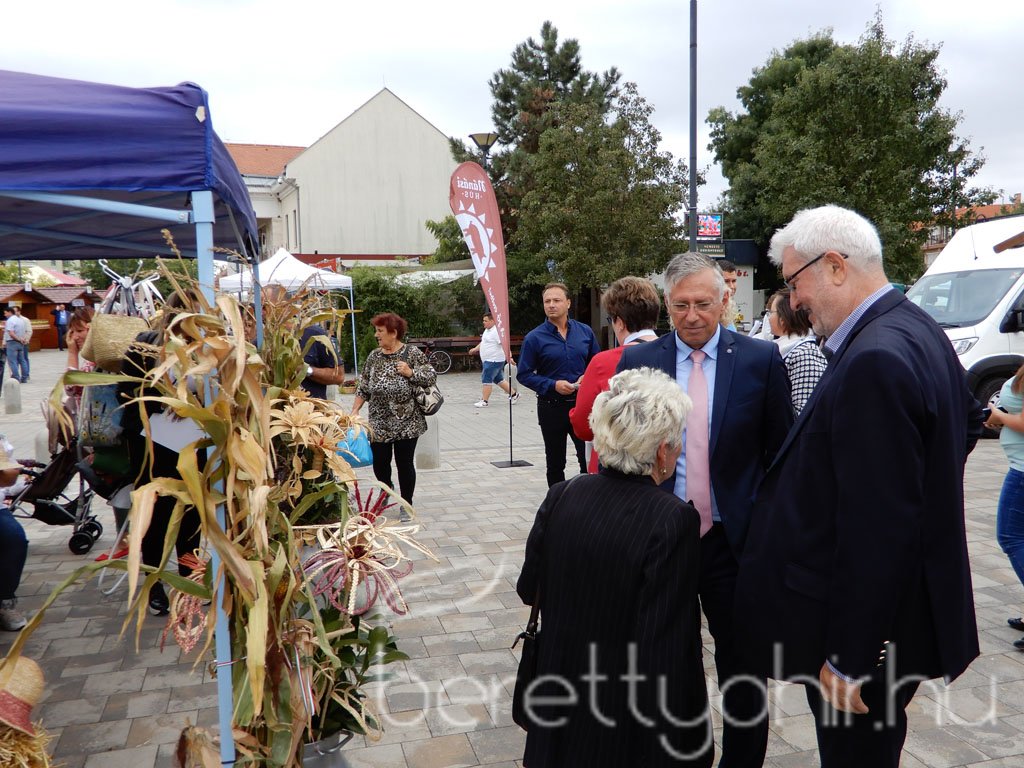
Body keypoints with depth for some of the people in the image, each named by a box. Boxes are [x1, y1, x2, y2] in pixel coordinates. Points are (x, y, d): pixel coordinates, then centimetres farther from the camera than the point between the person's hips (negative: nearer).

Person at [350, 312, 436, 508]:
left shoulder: (412, 353, -3)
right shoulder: (374, 356, 9)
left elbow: (431, 377, -5)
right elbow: (363, 387, 11)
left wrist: (410, 372, -17)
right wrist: (355, 410, 3)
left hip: (406, 422, -3)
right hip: (379, 422, 4)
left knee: (404, 463, 1)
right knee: (379, 462, 6)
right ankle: (386, 488, 39)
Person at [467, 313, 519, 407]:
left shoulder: (497, 331, -18)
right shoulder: (487, 330, 14)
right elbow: (483, 343, 31)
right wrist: (475, 349, 28)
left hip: (494, 360, -10)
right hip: (488, 360, 10)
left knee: (487, 379, -8)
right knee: (498, 379, 15)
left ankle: (484, 401, -3)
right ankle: (513, 394, 25)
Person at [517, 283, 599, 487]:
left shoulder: (585, 332, 4)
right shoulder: (534, 338, -5)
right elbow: (524, 375, -5)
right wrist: (553, 385, -18)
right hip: (551, 407, -1)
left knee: (589, 458, 2)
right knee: (555, 463, 11)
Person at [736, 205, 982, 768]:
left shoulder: (873, 361, -26)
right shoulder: (916, 331, 6)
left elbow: (877, 530, -27)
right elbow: (967, 421, 24)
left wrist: (846, 659, -21)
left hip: (866, 630, -10)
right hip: (909, 606, 10)